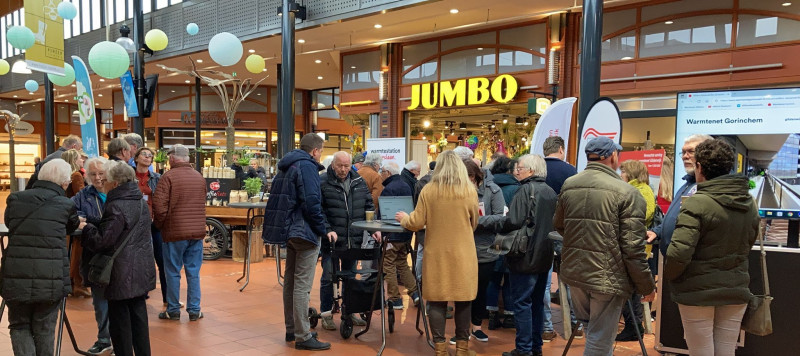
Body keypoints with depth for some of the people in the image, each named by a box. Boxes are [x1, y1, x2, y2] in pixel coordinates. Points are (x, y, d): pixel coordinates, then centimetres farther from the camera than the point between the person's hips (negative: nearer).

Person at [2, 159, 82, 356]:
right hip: (51, 279, -1)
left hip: (16, 277, 1)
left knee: (19, 325, 16)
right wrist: (80, 224, 39)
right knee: (44, 329, 12)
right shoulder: (66, 205, -1)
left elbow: (9, 225, 20)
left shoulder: (15, 199, 4)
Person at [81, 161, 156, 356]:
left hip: (122, 275, -8)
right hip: (141, 271, 8)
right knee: (139, 316, 15)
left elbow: (101, 241, -16)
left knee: (120, 322, 3)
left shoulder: (116, 207, -17)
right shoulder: (141, 203, 11)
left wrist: (85, 227, 0)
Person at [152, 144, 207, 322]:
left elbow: (159, 206, -14)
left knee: (173, 273, 8)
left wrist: (160, 226, 2)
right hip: (197, 232, 5)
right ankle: (194, 310, 15)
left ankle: (173, 310, 18)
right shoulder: (200, 177, 6)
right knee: (193, 273, 10)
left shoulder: (168, 177, -11)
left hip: (175, 232, -4)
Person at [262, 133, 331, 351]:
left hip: (289, 230, 10)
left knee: (290, 282, 15)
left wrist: (284, 227, 19)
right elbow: (311, 202, -21)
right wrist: (323, 230, -11)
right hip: (305, 231, -10)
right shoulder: (307, 166, -13)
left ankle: (291, 330, 25)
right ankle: (303, 337, -2)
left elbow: (279, 199, 18)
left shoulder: (287, 166, 16)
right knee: (302, 286, -7)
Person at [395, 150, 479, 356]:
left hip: (437, 254, -1)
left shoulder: (429, 190, -6)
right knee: (463, 300, 10)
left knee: (437, 300, 7)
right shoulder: (470, 190, -3)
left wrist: (404, 219, 17)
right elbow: (474, 224, 9)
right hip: (463, 253, 1)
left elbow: (417, 223, -4)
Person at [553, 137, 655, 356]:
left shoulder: (568, 186, 3)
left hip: (573, 272, 5)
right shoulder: (626, 193, -14)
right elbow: (632, 249, -16)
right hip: (608, 277, -5)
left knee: (590, 330, 28)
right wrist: (646, 286, -3)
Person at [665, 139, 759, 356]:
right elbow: (747, 245, 14)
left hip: (698, 291, -6)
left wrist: (668, 275, -5)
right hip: (736, 290, 6)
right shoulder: (749, 203, 4)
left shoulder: (697, 204, -19)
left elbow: (679, 253, -23)